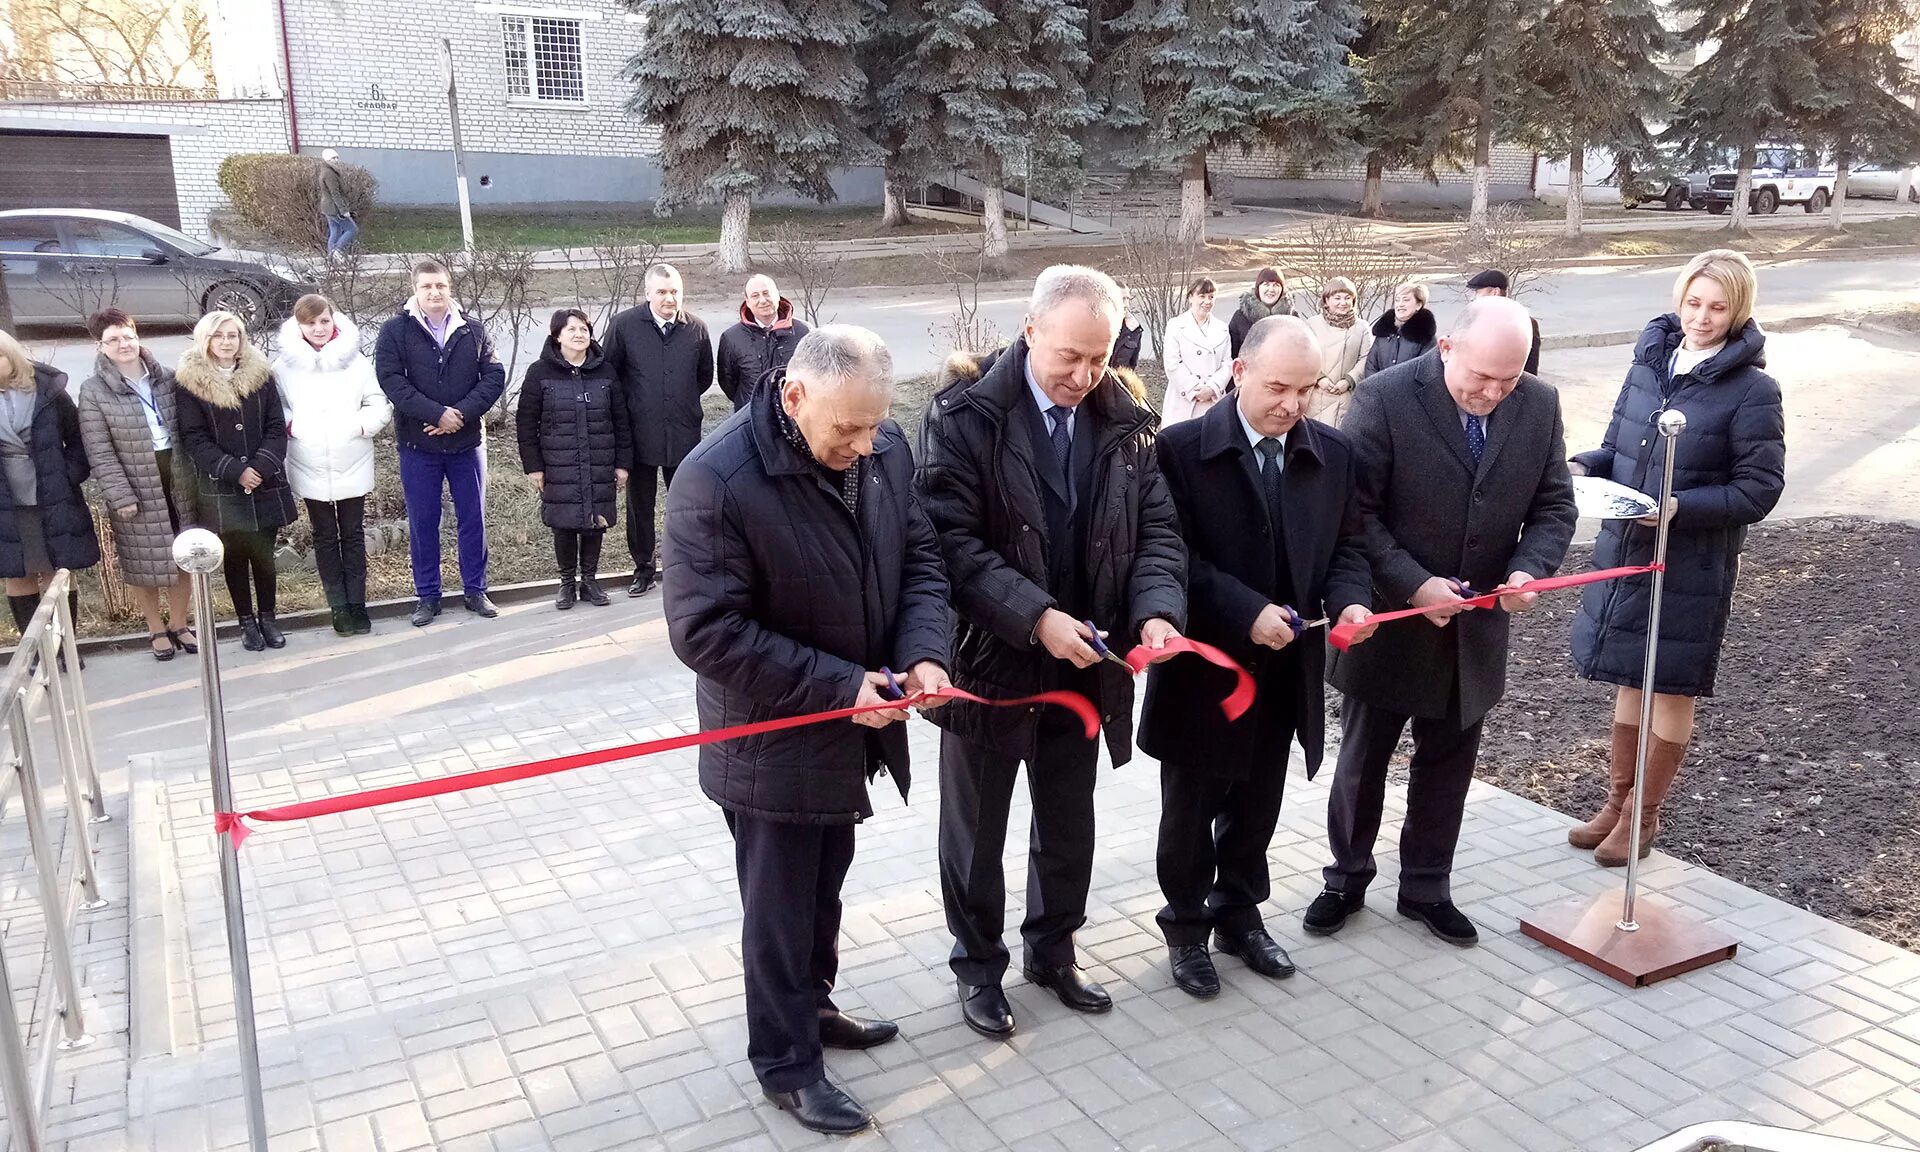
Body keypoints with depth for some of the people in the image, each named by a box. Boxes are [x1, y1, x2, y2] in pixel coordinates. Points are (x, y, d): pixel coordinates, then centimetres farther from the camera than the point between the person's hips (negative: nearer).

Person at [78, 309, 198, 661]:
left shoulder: (167, 378, 4)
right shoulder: (94, 391, -7)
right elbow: (99, 453, -10)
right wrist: (121, 495, -15)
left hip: (178, 481, 3)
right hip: (136, 489, -3)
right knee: (144, 563, 6)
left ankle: (180, 624, 27)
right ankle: (156, 630, 23)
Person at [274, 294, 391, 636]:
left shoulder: (356, 360, -4)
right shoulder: (284, 365, -3)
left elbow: (380, 405, -2)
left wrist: (359, 425, -15)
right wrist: (289, 425, -14)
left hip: (352, 465, 0)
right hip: (310, 468, 0)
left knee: (353, 536, 9)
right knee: (325, 538, 10)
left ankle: (357, 604, 18)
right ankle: (339, 607, 17)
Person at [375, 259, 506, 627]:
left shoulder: (472, 330, 4)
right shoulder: (395, 331, -2)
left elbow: (494, 376, -3)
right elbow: (390, 379, -13)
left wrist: (462, 413, -17)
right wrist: (437, 414, -21)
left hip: (467, 441, 2)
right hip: (418, 444, -1)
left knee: (473, 519, 8)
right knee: (422, 523, 7)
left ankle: (475, 590, 20)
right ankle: (427, 596, 17)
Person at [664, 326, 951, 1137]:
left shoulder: (885, 448, -7)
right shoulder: (717, 480, -26)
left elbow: (919, 557, 3)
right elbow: (706, 631, -25)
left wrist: (924, 650, -16)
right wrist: (837, 685, -25)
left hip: (852, 727, 6)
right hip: (774, 740, -6)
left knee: (824, 887, 24)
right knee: (781, 905, 10)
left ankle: (811, 1006, 47)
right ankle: (785, 1061, 29)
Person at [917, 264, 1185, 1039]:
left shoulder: (1123, 419, -1)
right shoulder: (966, 413, -15)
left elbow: (1156, 527, 1)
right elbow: (952, 540, -19)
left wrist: (1157, 609, -18)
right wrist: (1036, 617, -27)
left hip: (1083, 662, 4)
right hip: (989, 658, -4)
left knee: (1069, 824, 19)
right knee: (976, 830, 13)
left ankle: (1053, 951, 40)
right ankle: (978, 965, 33)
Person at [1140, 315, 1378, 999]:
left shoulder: (1333, 454, 2)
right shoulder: (1181, 449, -14)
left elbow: (1346, 545, 8)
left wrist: (1350, 600, -13)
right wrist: (1247, 611, -25)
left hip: (1286, 668, 4)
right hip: (1204, 663, -4)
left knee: (1257, 806, 19)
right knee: (1191, 809, 12)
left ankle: (1240, 915, 38)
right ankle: (1187, 927, 30)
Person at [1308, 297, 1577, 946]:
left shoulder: (1540, 406, -3)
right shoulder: (1386, 399, -18)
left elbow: (1553, 505, 4)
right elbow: (1354, 510, -17)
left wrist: (1529, 569, -16)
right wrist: (1413, 584, -24)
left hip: (1475, 629, 4)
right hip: (1391, 619, -4)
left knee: (1448, 765, 16)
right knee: (1362, 761, 13)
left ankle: (1426, 888, 33)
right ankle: (1347, 879, 32)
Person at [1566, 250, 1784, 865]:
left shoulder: (1752, 391, -12)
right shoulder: (1649, 362, 3)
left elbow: (1759, 490, -12)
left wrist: (1680, 508, -25)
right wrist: (1584, 467, -9)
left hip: (1693, 565, -5)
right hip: (1622, 549, 5)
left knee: (1673, 688, 9)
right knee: (1629, 679, 17)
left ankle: (1644, 815, 25)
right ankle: (1617, 800, 32)